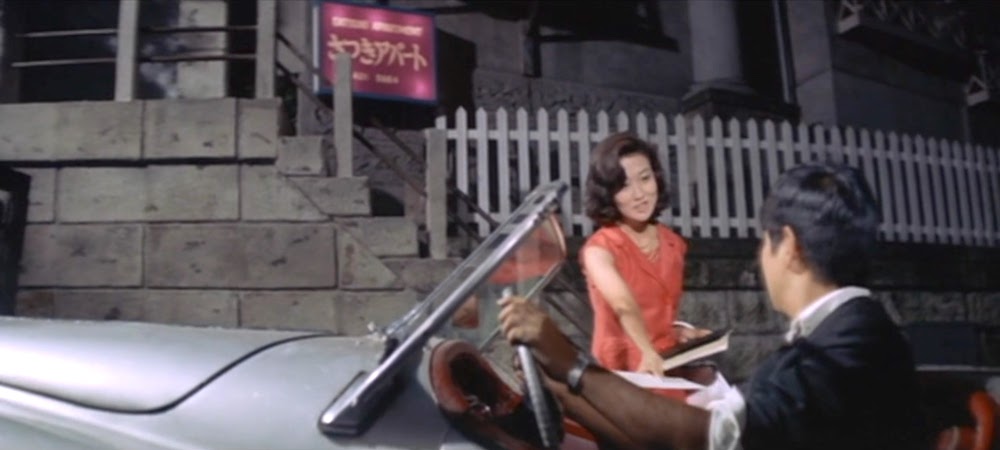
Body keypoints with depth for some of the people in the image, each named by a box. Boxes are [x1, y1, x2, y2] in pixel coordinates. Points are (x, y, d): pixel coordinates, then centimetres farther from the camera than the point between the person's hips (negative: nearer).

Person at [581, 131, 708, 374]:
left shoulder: (672, 243, 8)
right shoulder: (600, 247, -10)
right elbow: (624, 305, -29)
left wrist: (679, 331, 4)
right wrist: (649, 354, -41)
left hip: (669, 366, 5)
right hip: (620, 374, -5)